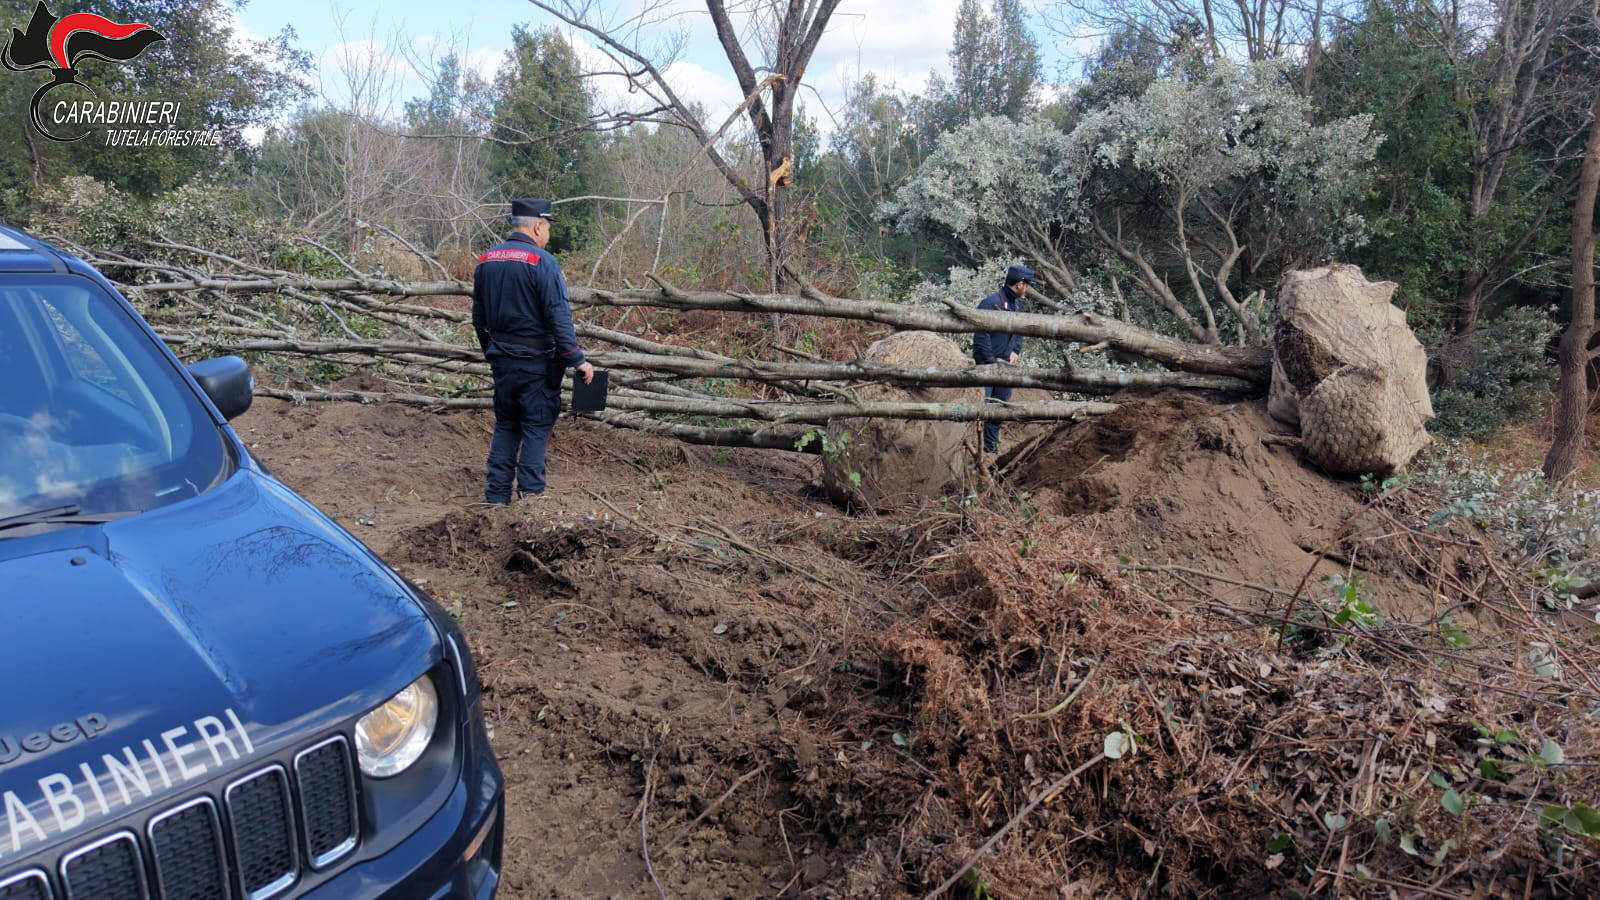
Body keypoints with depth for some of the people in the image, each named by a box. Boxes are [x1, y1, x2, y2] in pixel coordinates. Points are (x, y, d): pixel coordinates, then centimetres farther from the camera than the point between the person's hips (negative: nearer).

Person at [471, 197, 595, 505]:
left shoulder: (486, 260, 7)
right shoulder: (542, 262, -15)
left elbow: (479, 317, 15)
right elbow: (560, 318, -19)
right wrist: (577, 360, -14)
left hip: (501, 360, 6)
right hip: (537, 362, -6)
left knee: (505, 424, 16)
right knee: (536, 427, 4)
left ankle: (497, 494, 17)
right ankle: (530, 494, 5)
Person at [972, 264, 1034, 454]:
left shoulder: (1017, 304, 12)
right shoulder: (992, 302, -16)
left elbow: (1020, 331, 22)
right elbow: (981, 334, -19)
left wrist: (1015, 351, 4)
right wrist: (990, 360, -17)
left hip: (1006, 364, 9)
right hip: (988, 364, -9)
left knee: (1001, 405, 12)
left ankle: (992, 444, 22)